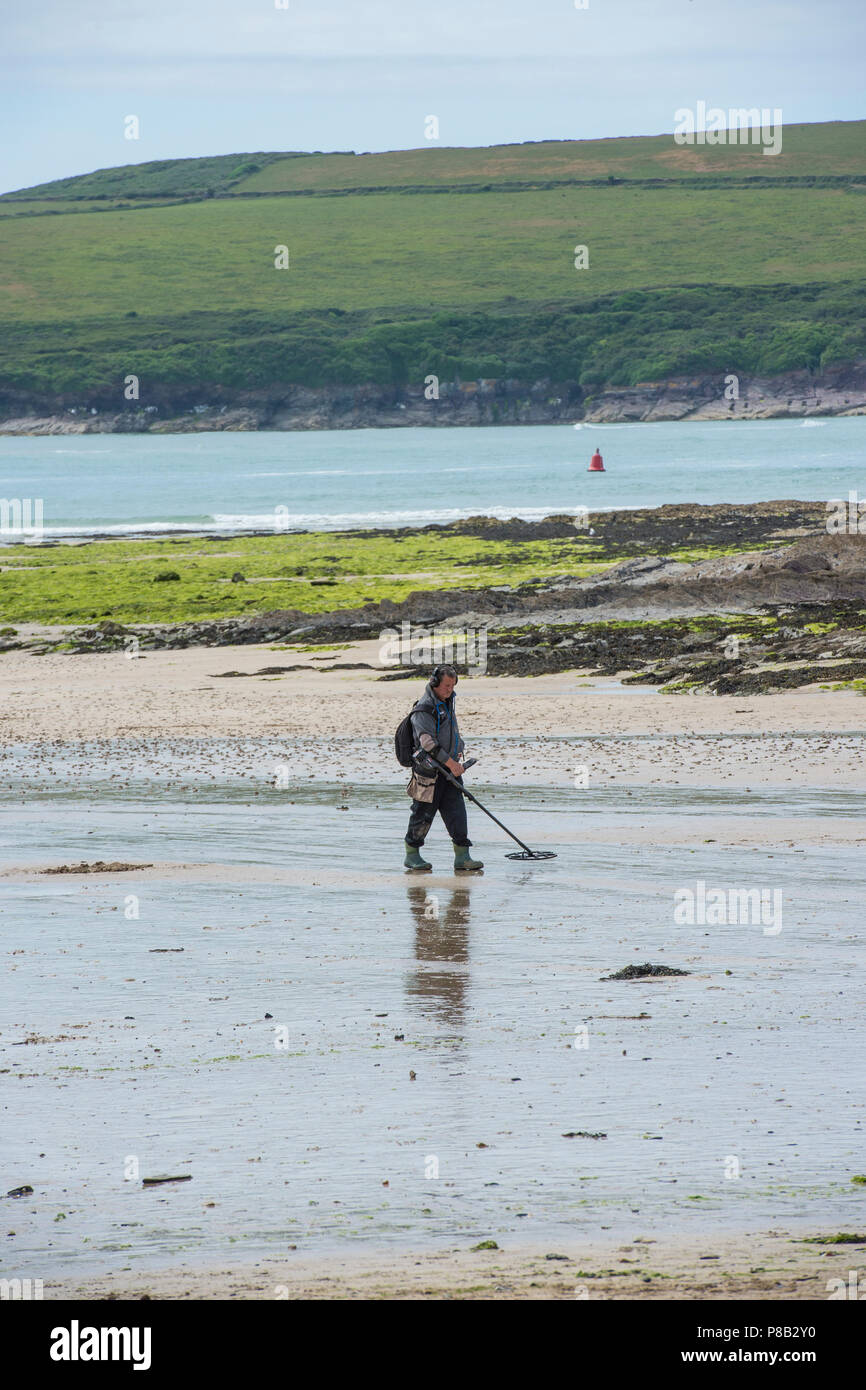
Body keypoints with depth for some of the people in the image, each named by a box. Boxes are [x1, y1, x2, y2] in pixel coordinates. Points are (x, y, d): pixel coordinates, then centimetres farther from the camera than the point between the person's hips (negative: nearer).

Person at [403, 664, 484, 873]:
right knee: (423, 814, 0)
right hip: (429, 771, -8)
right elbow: (428, 742, -21)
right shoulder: (424, 709, -14)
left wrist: (458, 756, 15)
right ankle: (411, 855, 12)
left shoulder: (447, 703, 15)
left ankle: (462, 857, -2)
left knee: (457, 812, 0)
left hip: (449, 769, 8)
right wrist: (450, 762, -20)